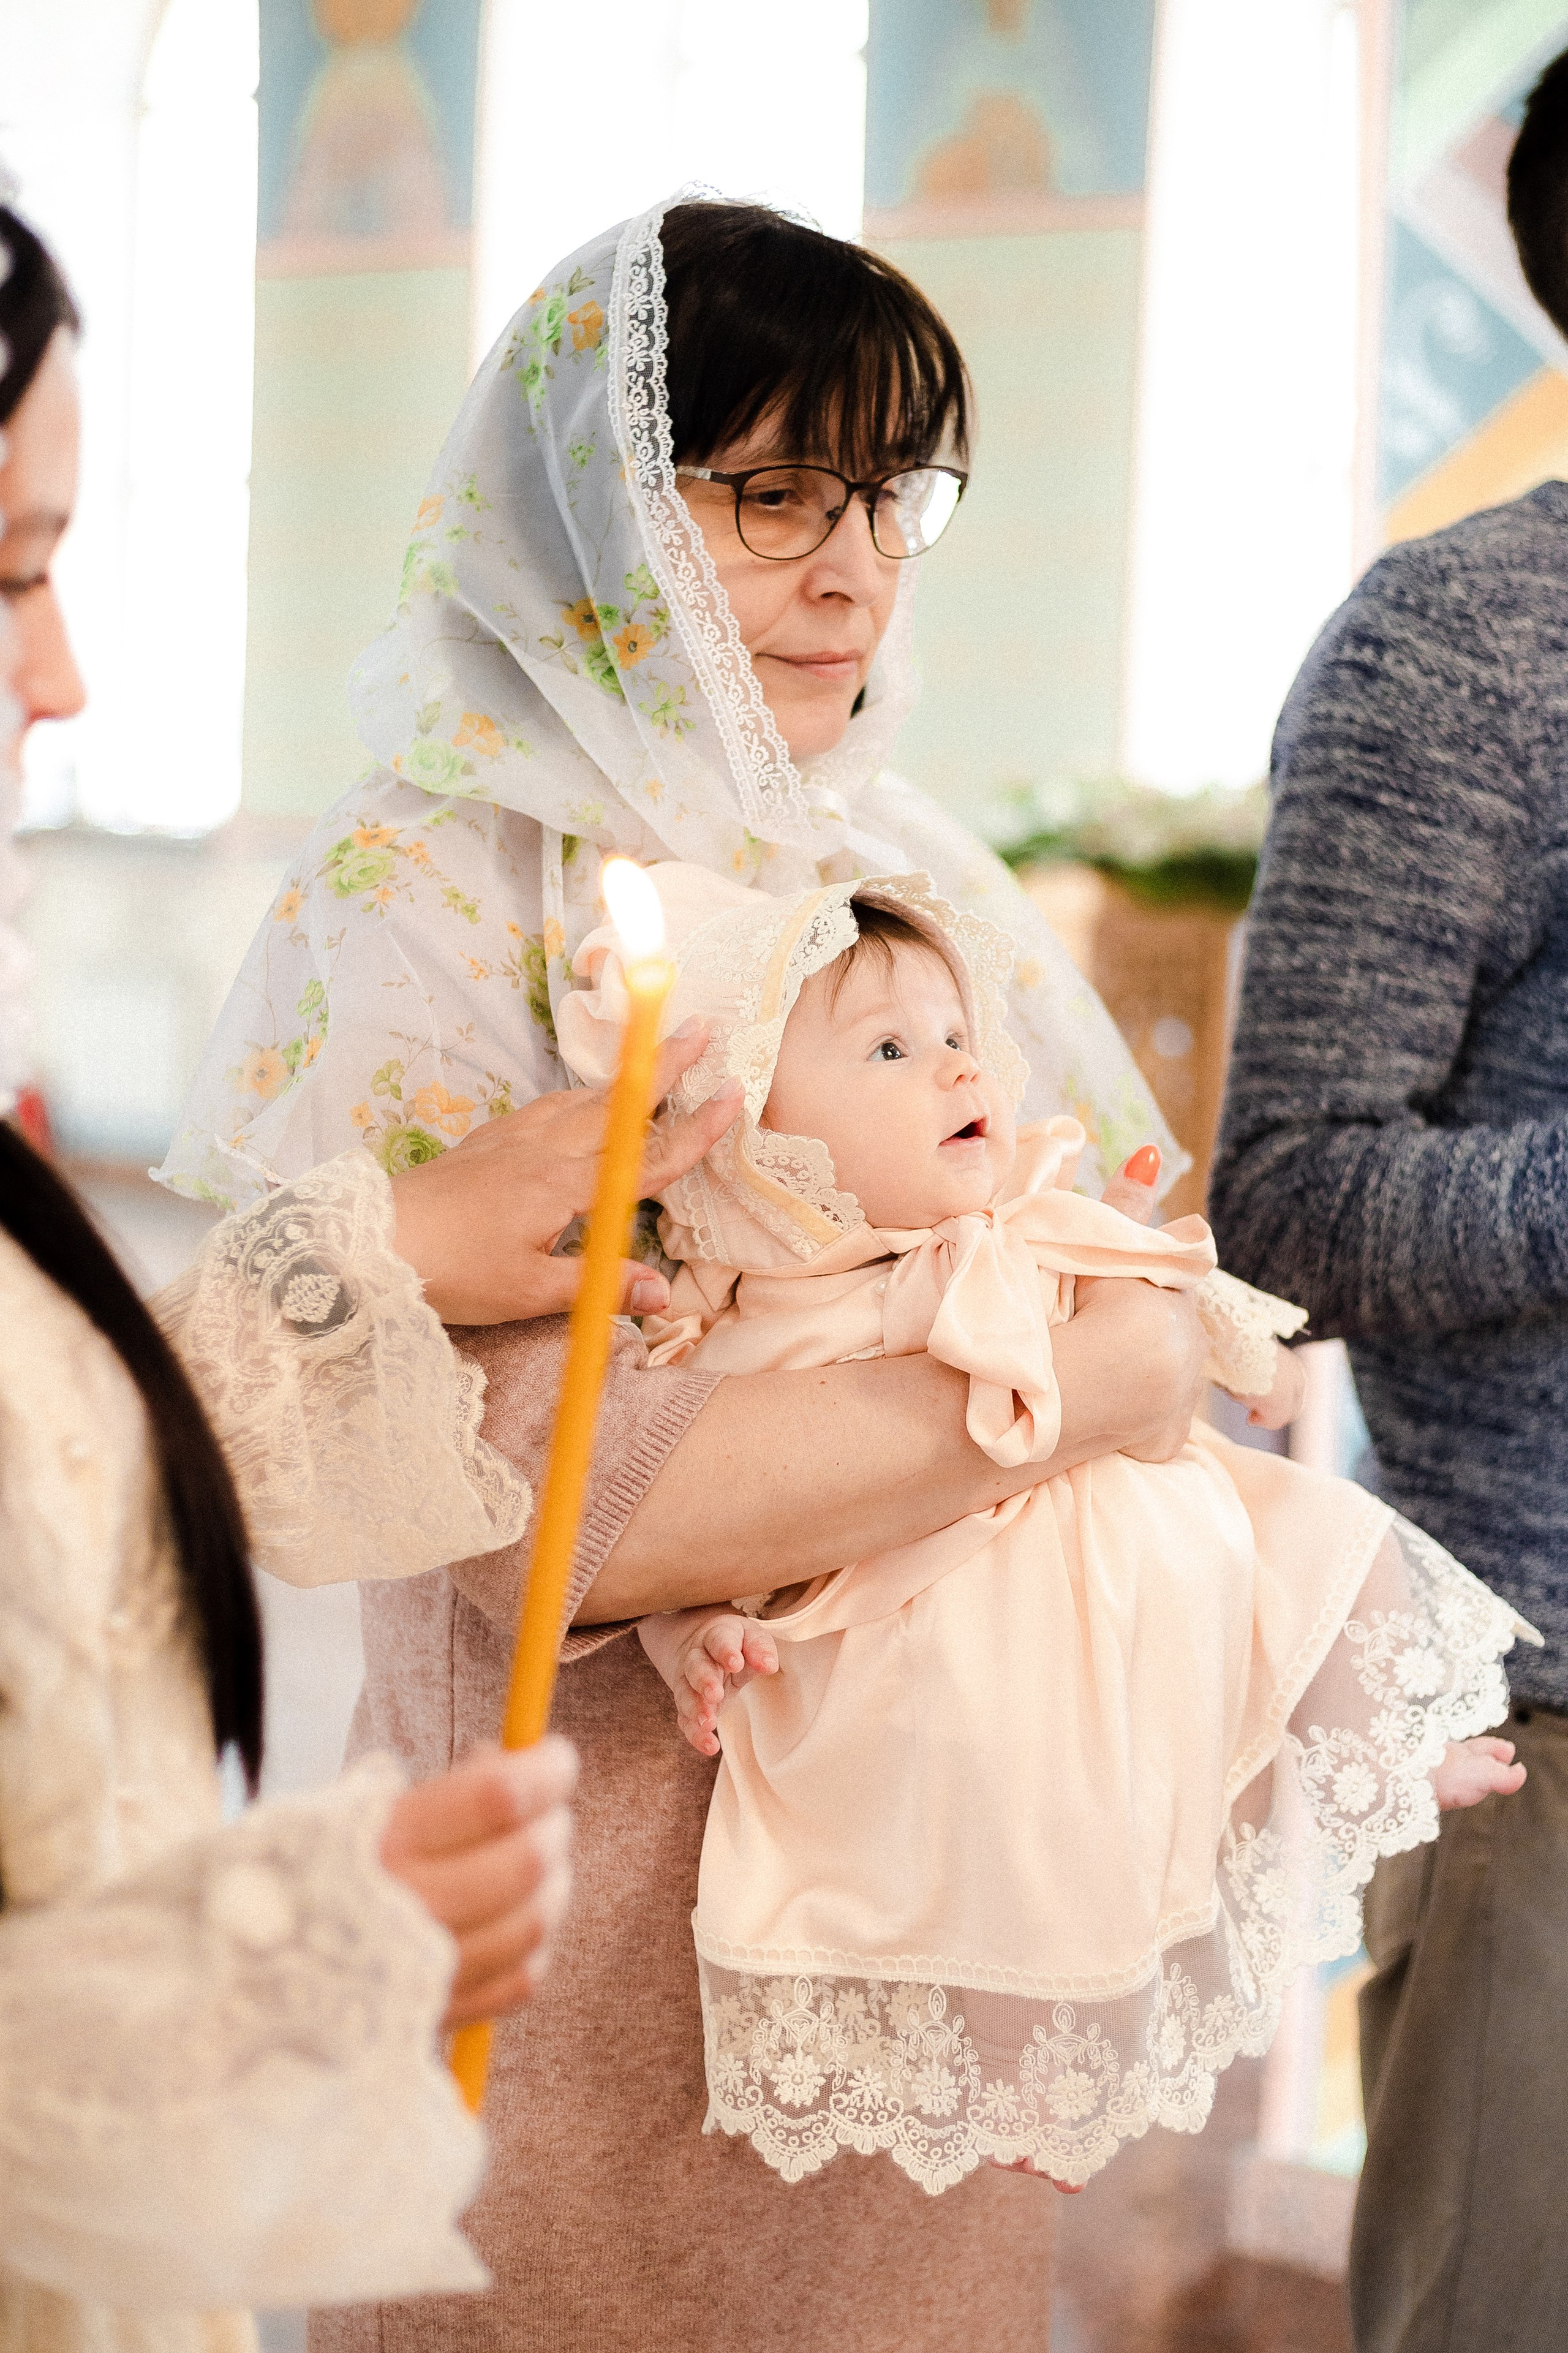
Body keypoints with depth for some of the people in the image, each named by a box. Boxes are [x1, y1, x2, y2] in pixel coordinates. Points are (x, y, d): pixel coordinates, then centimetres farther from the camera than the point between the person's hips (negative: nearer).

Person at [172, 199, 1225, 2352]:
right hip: (594, 1920, -5)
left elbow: (1152, 1296, 11)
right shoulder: (422, 899, -12)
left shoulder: (916, 870, 7)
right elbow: (536, 1500, -23)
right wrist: (1066, 1386, -18)